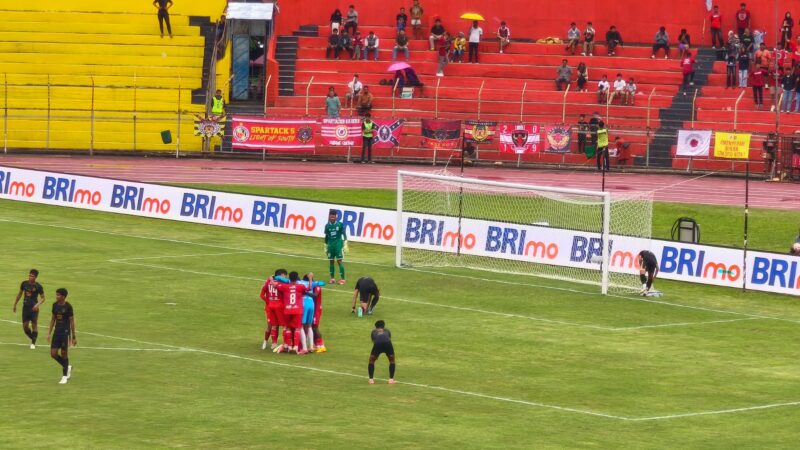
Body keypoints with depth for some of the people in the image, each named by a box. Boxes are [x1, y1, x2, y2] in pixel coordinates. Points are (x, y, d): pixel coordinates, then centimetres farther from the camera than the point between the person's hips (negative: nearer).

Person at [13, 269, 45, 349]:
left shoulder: (38, 287, -9)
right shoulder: (24, 284, 1)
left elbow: (43, 298, -3)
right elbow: (20, 294, 14)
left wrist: (38, 304, -22)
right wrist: (15, 305, 17)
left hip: (34, 308, -4)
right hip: (25, 307, 4)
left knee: (34, 325, -3)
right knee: (25, 326, 2)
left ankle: (33, 343, 7)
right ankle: (33, 339, 23)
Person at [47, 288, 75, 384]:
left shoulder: (68, 307, -11)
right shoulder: (55, 305, 5)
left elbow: (72, 321, -7)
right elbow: (53, 319, 13)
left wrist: (73, 336, -7)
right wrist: (49, 333, 11)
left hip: (65, 332, -6)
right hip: (57, 332, 6)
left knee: (64, 353, 0)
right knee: (53, 354, 0)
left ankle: (64, 376, 11)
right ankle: (67, 367, 24)